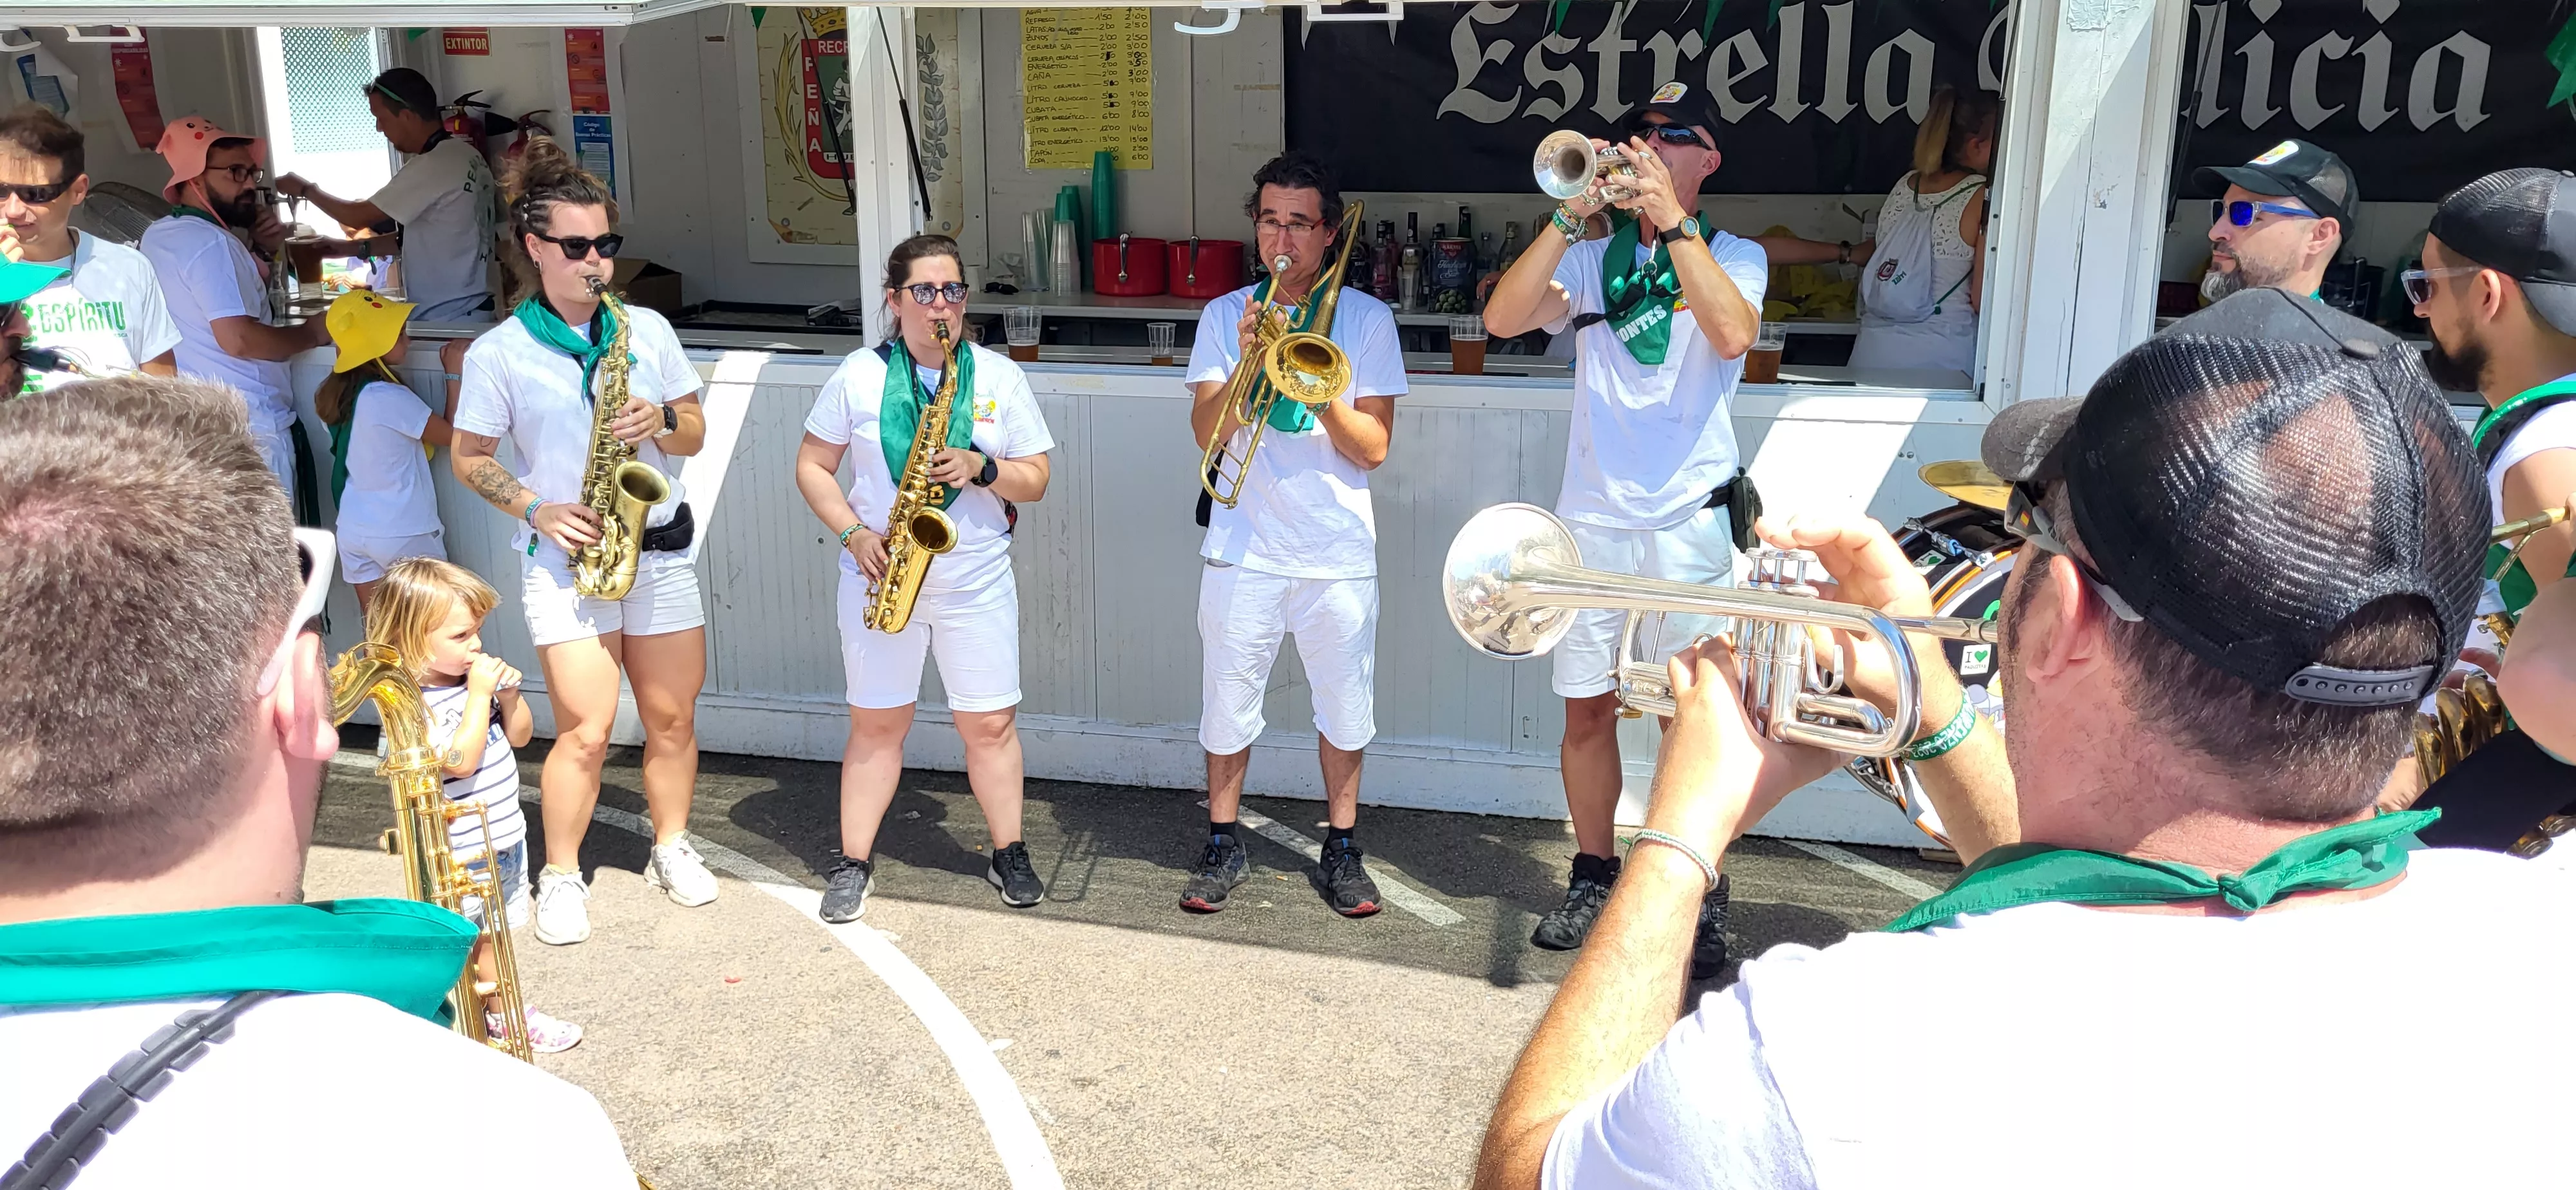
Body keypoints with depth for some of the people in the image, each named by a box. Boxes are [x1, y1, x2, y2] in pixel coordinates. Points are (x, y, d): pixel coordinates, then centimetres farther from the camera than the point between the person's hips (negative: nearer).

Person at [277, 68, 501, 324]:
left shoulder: (434, 166, -18)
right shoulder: (462, 154, 11)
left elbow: (359, 216, -9)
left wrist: (306, 189, 7)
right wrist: (353, 248, 16)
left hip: (450, 319, -9)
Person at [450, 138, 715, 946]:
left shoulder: (647, 329, 5)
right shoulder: (498, 353, -3)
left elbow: (695, 433, 9)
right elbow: (469, 458, 2)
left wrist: (661, 420, -13)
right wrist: (538, 509, -12)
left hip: (659, 549, 3)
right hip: (566, 558, -3)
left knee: (672, 716, 9)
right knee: (587, 730, -7)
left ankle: (672, 848, 28)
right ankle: (561, 877, 12)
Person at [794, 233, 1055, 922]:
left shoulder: (1000, 377, 2)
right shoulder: (859, 376, 1)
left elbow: (1035, 481, 2)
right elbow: (812, 465, 5)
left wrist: (981, 468, -18)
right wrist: (853, 533, -10)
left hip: (977, 582, 0)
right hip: (881, 578, 0)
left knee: (990, 724, 5)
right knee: (876, 725, 7)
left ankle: (1008, 855, 22)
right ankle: (854, 864, 19)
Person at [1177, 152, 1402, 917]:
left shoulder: (1366, 318, 2)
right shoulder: (1225, 317, 5)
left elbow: (1374, 448, -3)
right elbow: (1207, 433, -5)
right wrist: (1250, 365, -20)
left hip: (1339, 553, 0)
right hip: (1243, 547, 1)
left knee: (1345, 703, 8)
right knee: (1228, 700, 7)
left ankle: (1341, 848, 25)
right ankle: (1223, 846, 24)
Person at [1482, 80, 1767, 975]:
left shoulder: (1734, 256, 6)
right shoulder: (1593, 259, 12)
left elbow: (1733, 333, -17)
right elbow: (1502, 319, -6)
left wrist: (1670, 217, -17)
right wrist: (1572, 216, -12)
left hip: (1689, 516, -2)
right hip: (1593, 515, 3)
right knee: (1586, 706, 8)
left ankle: (1701, 895, 11)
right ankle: (1594, 874, 23)